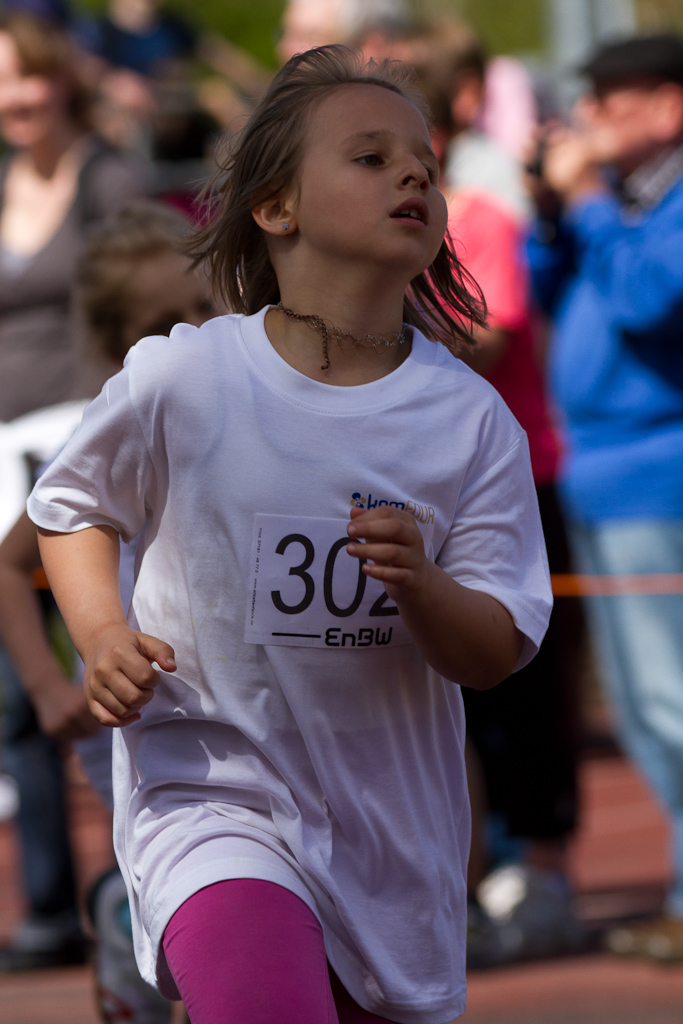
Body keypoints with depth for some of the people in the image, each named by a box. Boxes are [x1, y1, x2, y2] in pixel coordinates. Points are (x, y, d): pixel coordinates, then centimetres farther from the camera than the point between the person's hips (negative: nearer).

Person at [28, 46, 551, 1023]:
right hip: (211, 785, -4)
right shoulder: (179, 381, -9)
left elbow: (495, 654, -3)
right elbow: (71, 505, 10)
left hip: (392, 827, 4)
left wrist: (420, 587, -24)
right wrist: (102, 633, -8)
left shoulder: (470, 419, -4)